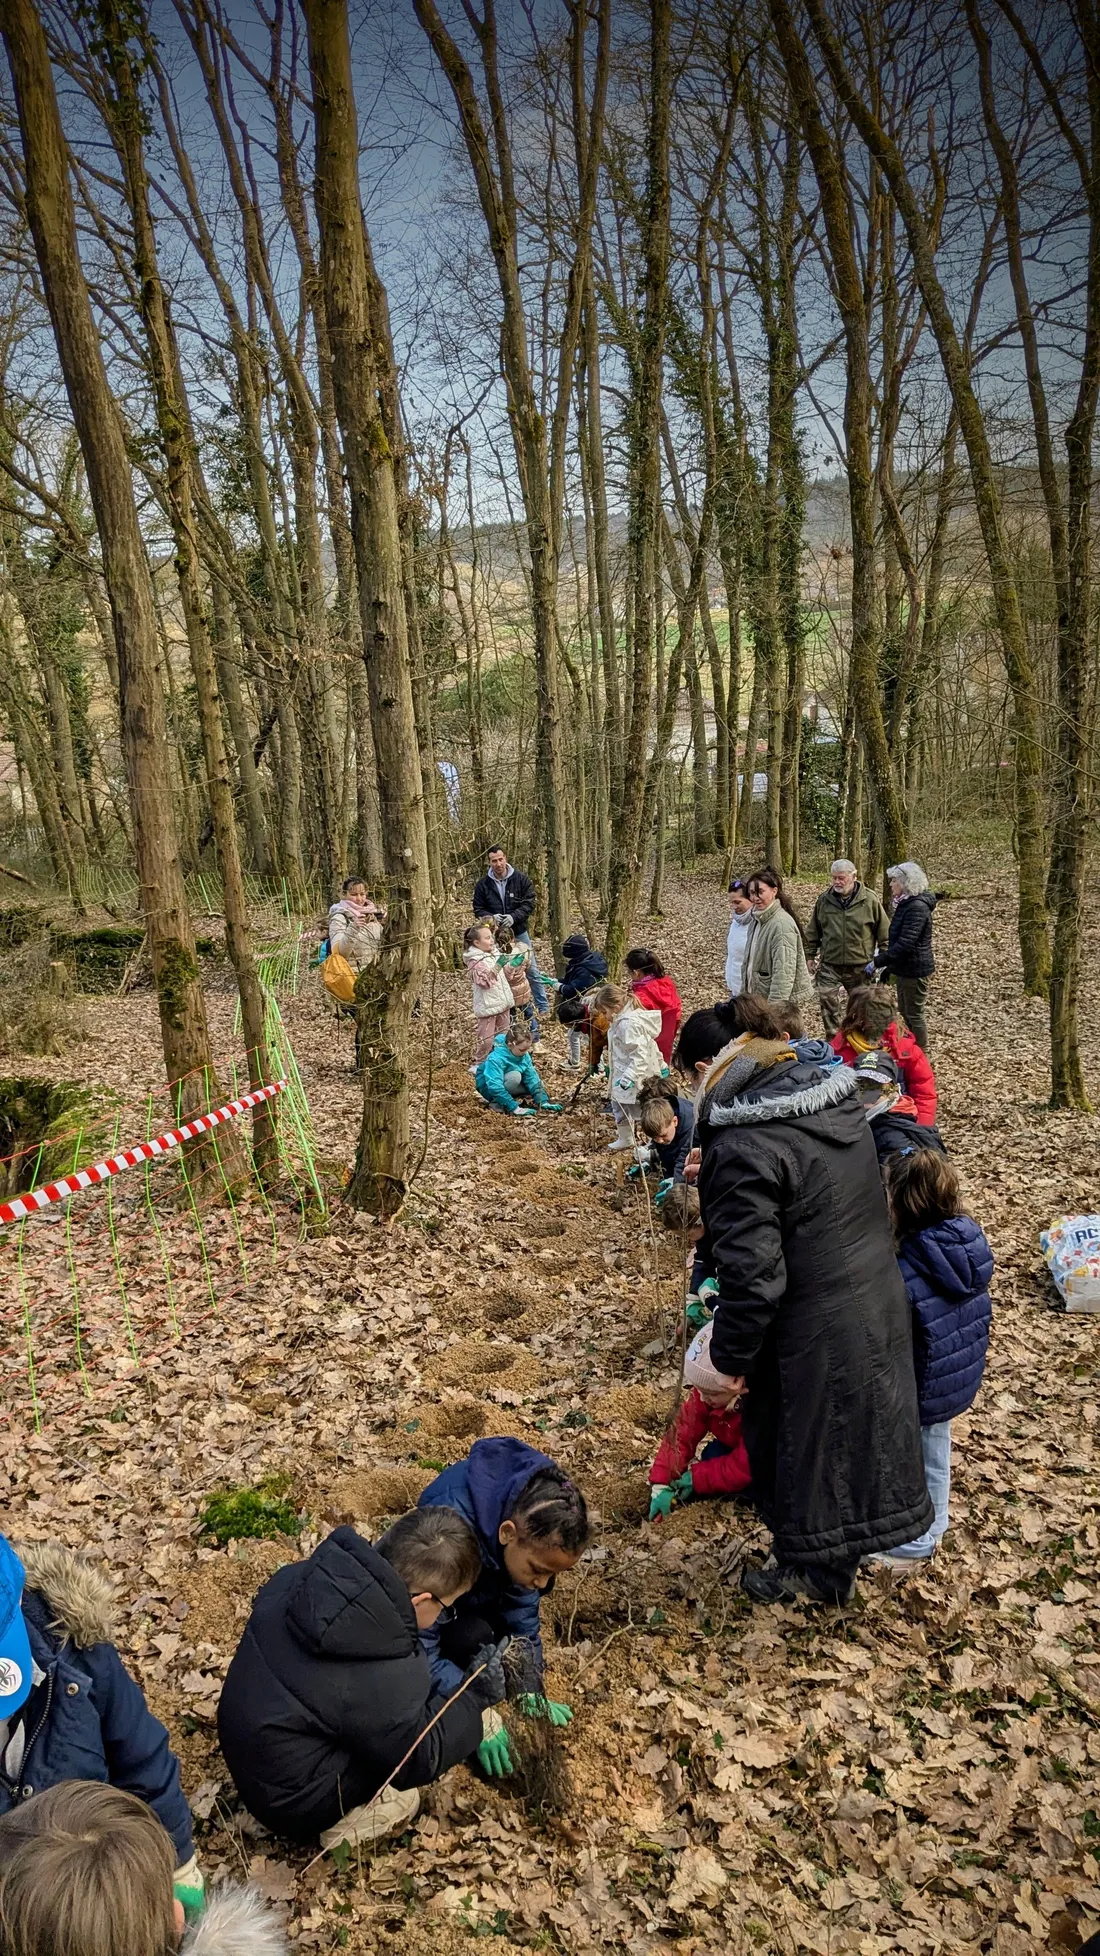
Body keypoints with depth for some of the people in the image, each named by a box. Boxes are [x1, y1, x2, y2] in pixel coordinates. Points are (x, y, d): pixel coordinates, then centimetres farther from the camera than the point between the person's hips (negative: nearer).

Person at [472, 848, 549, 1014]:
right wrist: (491, 918, -19)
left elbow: (530, 902, -7)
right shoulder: (484, 884, -4)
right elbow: (478, 909, 1)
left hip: (520, 933, -1)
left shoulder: (521, 878, -6)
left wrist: (514, 916, -21)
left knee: (533, 972, 5)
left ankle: (543, 1008, 17)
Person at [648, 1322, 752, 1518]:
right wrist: (661, 1484, -24)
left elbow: (744, 1468, -33)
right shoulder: (706, 1391, -20)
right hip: (735, 1448, 7)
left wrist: (696, 1477, -27)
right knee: (712, 1456, -19)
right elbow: (682, 1433, -18)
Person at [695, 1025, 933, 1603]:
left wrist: (730, 1357, -12)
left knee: (801, 1446, 14)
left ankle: (812, 1572, 35)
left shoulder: (743, 1151, -24)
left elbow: (752, 1272, -26)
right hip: (879, 1309, 8)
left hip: (811, 1334, -8)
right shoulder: (839, 1105, 2)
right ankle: (839, 1558, 43)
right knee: (859, 1428, 22)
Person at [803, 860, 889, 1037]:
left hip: (860, 967, -1)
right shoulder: (824, 900, 0)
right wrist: (809, 956, 9)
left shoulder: (870, 899, -7)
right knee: (827, 1002, -8)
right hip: (829, 965, 1)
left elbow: (885, 932, 0)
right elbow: (813, 932, 10)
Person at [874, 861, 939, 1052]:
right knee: (906, 1013, 19)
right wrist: (885, 961, 14)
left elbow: (905, 944, -27)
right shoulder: (905, 904, 11)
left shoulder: (917, 907, -21)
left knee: (914, 1015, 0)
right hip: (905, 968, 10)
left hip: (915, 970, -10)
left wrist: (879, 961, -25)